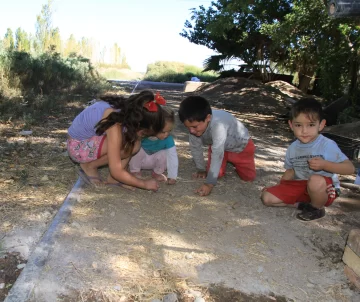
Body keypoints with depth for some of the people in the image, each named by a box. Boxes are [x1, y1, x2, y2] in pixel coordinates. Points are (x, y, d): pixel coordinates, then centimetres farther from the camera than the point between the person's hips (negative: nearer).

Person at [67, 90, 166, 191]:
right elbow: (116, 172, -30)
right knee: (131, 146, -25)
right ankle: (89, 166, -6)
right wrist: (145, 184, -19)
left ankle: (113, 178, -4)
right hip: (78, 146, -8)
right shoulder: (115, 126, -36)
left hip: (92, 136, 8)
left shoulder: (128, 109, -15)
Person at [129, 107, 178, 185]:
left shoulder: (168, 139, -28)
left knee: (165, 154, -28)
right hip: (139, 159, -1)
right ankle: (135, 171, -3)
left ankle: (157, 173, 4)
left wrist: (172, 177, -32)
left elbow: (172, 156, -28)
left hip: (153, 160, 1)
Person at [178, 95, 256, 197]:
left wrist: (209, 184, -43)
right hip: (217, 146, 4)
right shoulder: (195, 124, -28)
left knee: (248, 177, -4)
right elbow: (195, 148, -12)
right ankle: (228, 160, 25)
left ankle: (233, 161, 24)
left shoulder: (218, 125, -46)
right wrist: (201, 169, -3)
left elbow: (217, 155, -45)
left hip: (241, 144, -4)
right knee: (217, 174, -5)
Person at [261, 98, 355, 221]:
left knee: (315, 180, -40)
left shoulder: (327, 145, -16)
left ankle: (317, 208, -9)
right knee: (267, 197, -9)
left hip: (325, 189, -4)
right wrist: (278, 188, 4)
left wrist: (324, 164, -31)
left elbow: (350, 168, -17)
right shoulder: (293, 148, 0)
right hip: (300, 187, 4)